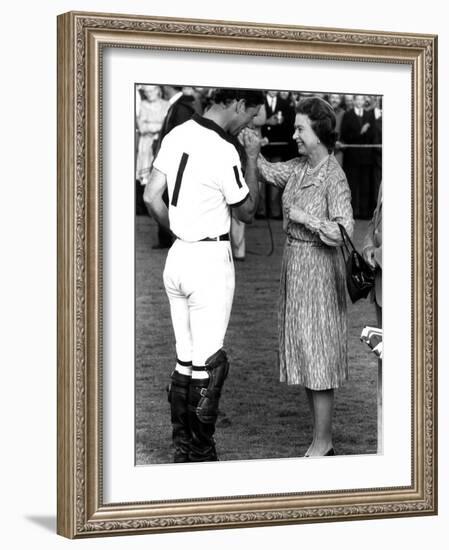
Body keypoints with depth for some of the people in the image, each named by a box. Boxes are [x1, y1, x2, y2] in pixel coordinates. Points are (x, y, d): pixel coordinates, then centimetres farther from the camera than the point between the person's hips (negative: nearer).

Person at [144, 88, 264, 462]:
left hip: (177, 256, 8)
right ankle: (201, 456, 5)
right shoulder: (224, 151, -18)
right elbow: (247, 212, -5)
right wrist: (252, 161, 2)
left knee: (185, 358, 14)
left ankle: (182, 449, 21)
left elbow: (151, 196, 7)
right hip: (211, 261, -8)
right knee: (208, 364, 0)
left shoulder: (176, 135, 4)